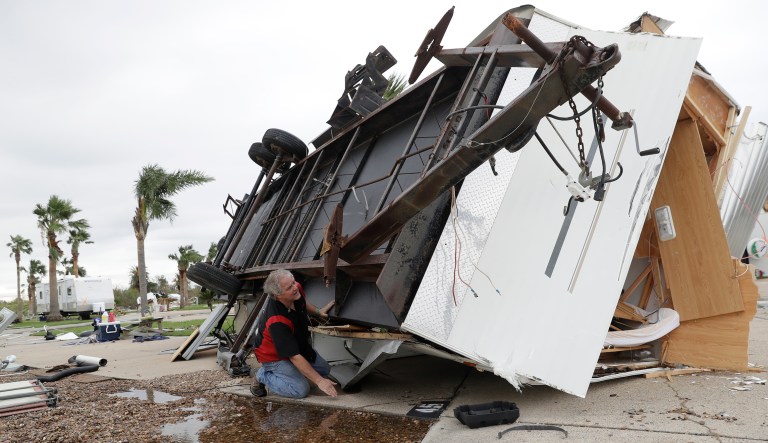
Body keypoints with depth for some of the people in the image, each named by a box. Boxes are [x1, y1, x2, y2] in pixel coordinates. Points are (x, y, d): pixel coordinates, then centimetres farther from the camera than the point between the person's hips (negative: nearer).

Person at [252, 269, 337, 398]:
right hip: (275, 356, -8)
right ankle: (263, 376, 2)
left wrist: (318, 311, -5)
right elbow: (294, 357, -35)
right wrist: (319, 381, -31)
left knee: (324, 370, 10)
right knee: (301, 390, -19)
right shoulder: (276, 322, -40)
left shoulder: (297, 289, -19)